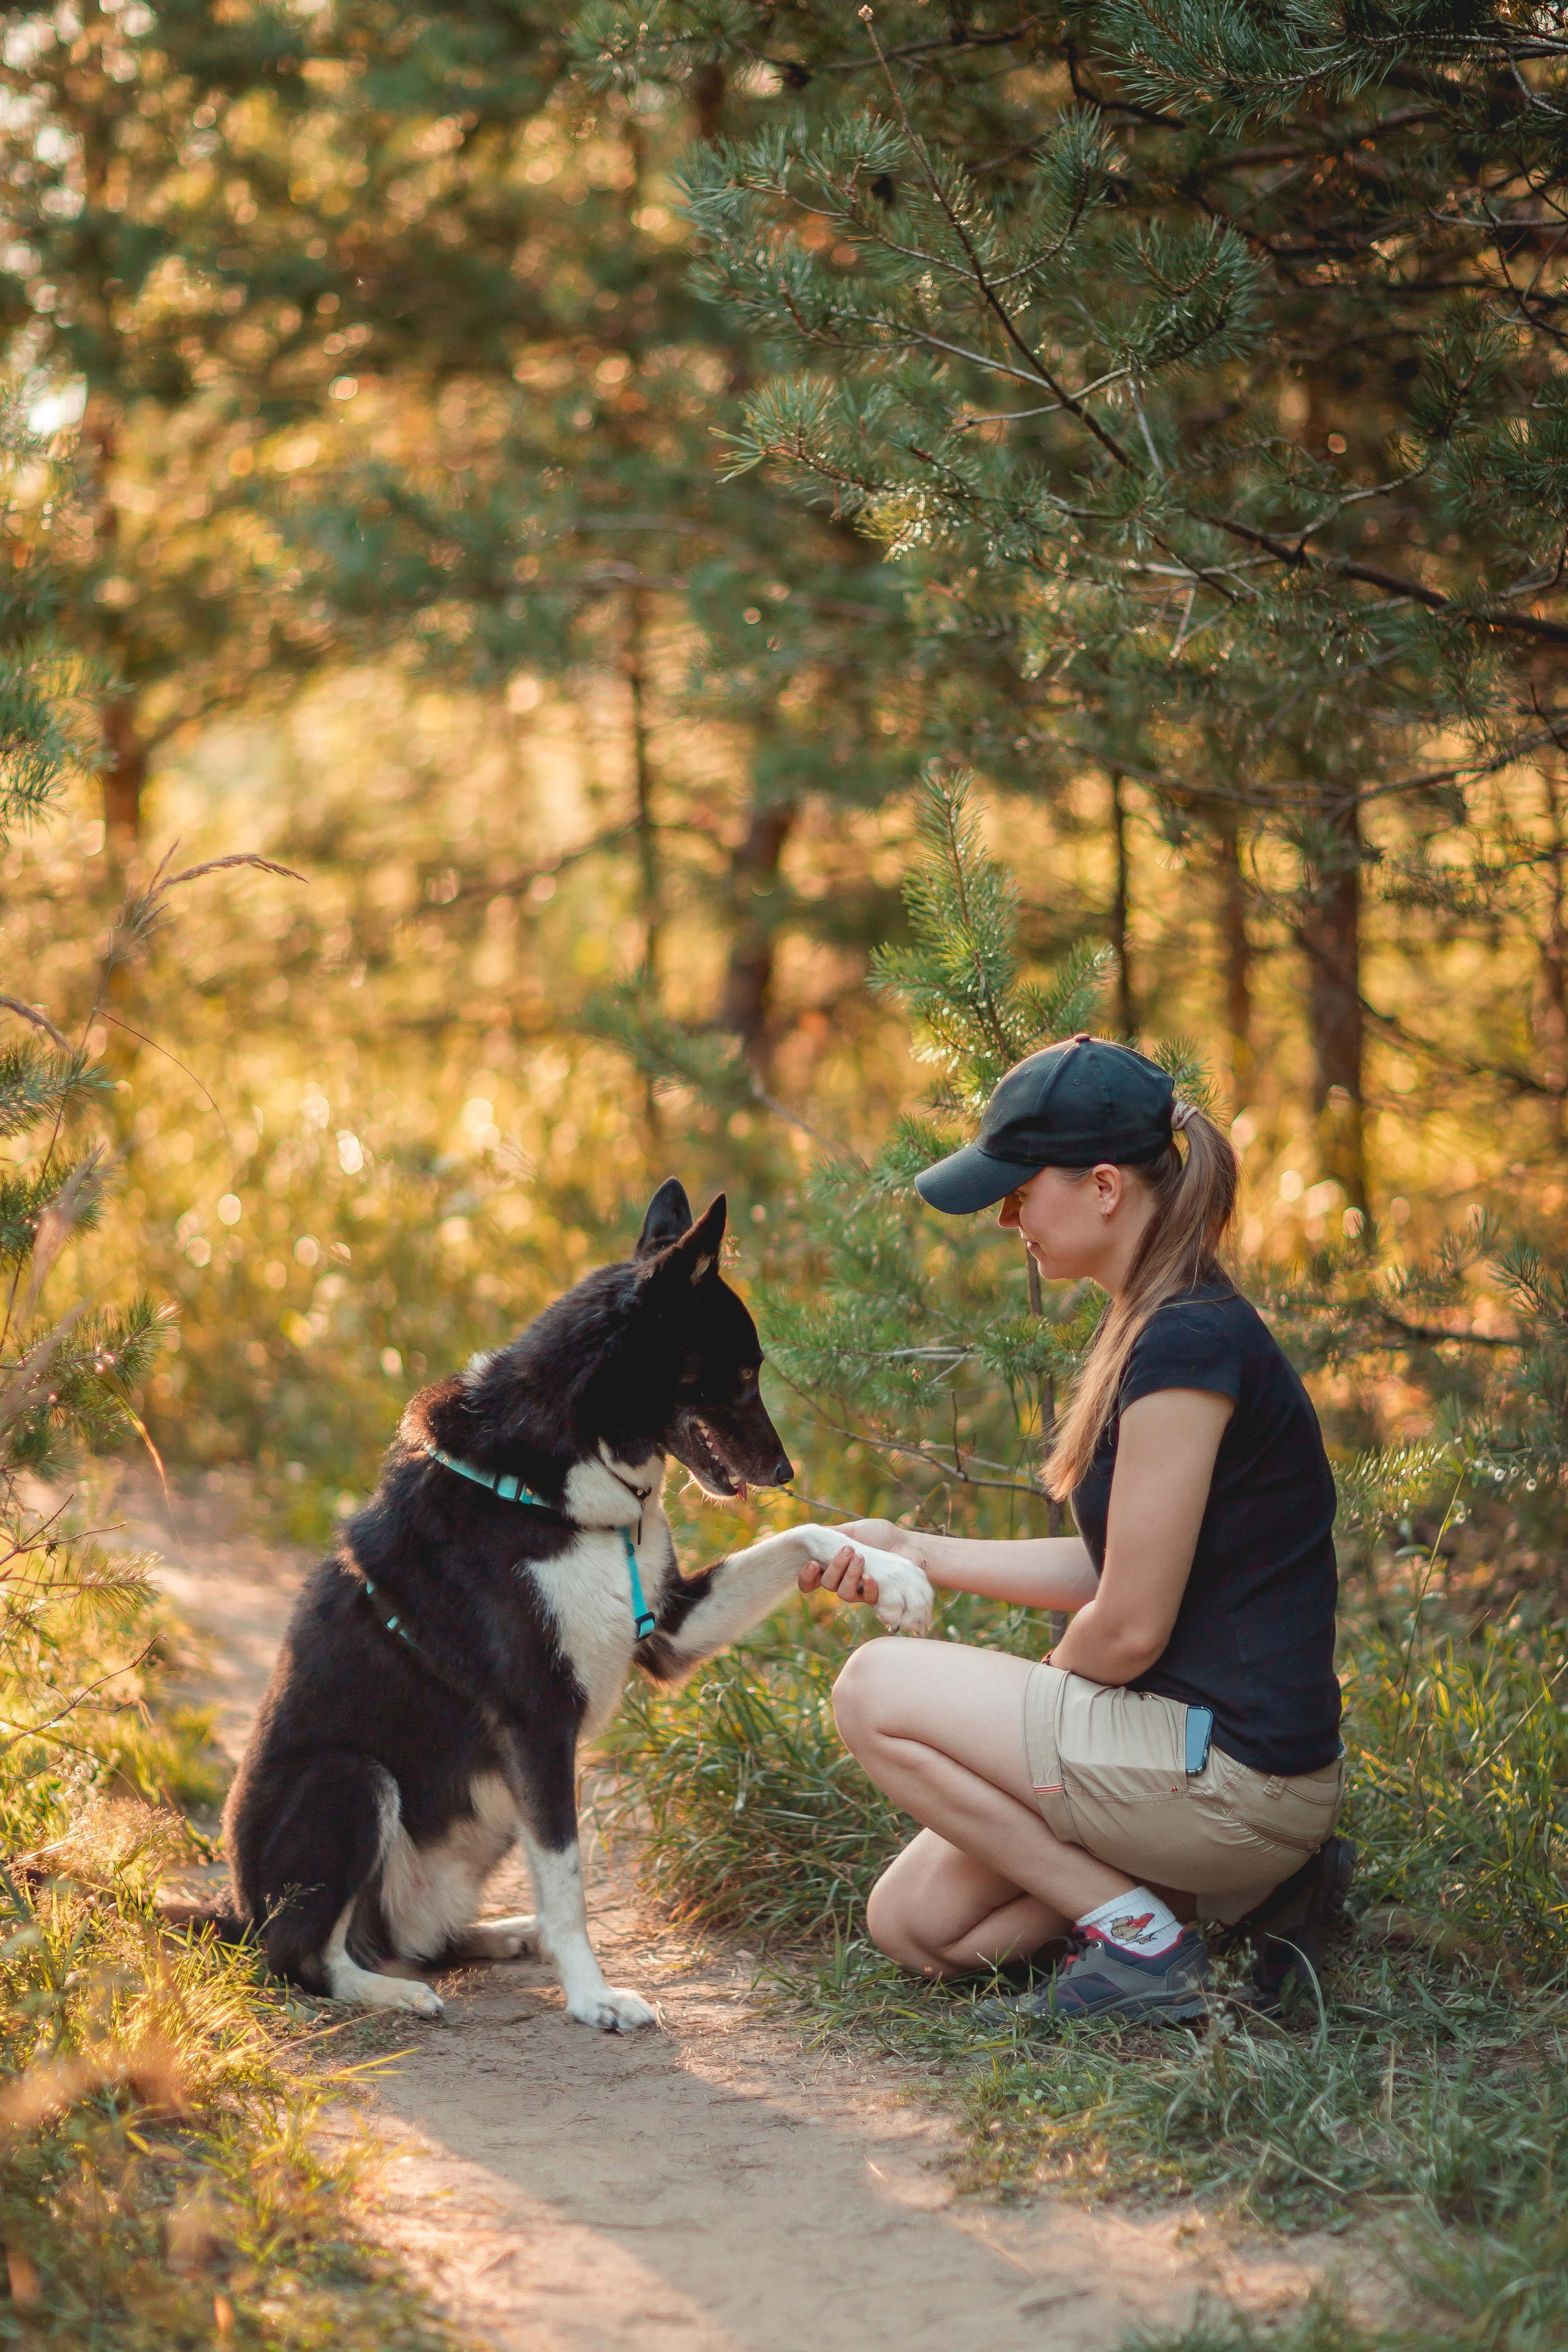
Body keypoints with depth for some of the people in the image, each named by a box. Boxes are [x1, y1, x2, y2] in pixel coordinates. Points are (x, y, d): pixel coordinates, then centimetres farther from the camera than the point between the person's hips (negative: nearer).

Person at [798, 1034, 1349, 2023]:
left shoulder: (1187, 1345, -21)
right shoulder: (1163, 1327, 10)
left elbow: (1128, 1628, -20)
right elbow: (1113, 1569, 16)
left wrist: (1041, 1696, 1)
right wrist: (916, 1552, 14)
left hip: (1229, 1772, -10)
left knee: (878, 1691, -5)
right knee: (913, 1923, 11)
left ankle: (1142, 1936, -5)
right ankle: (1244, 1884, 10)